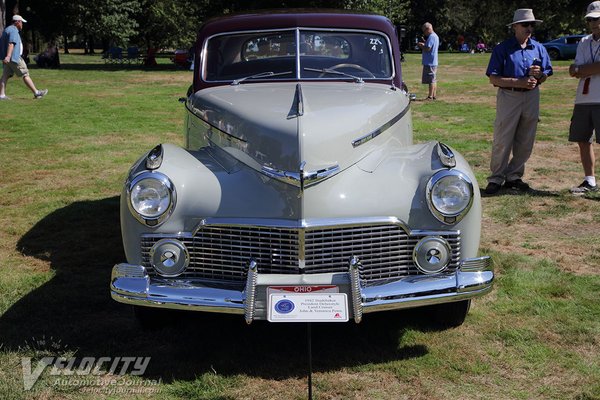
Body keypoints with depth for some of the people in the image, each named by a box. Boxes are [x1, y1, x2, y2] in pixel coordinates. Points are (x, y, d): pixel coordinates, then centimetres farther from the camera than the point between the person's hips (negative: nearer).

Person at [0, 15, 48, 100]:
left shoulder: (8, 29, 19)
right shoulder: (14, 31, -13)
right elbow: (11, 43, -27)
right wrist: (8, 56, -38)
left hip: (7, 58, 10)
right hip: (13, 57, -10)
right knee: (25, 75, -4)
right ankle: (36, 93, 1)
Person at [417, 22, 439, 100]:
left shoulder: (431, 37, -16)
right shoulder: (435, 36, 16)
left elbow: (428, 48, -22)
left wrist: (421, 46, -7)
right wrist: (423, 44, 16)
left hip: (429, 62, -10)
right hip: (434, 62, 10)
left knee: (431, 80, -8)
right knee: (434, 80, 12)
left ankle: (430, 96, -6)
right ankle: (434, 95, 15)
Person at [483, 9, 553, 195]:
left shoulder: (538, 48, 9)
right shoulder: (502, 49, -5)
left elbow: (546, 74, 12)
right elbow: (493, 78, -10)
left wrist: (538, 74, -13)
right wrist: (519, 83, -20)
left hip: (531, 96, 5)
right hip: (508, 96, -4)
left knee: (525, 142, 8)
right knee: (502, 141, -4)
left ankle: (514, 176, 19)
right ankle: (496, 178, 5)